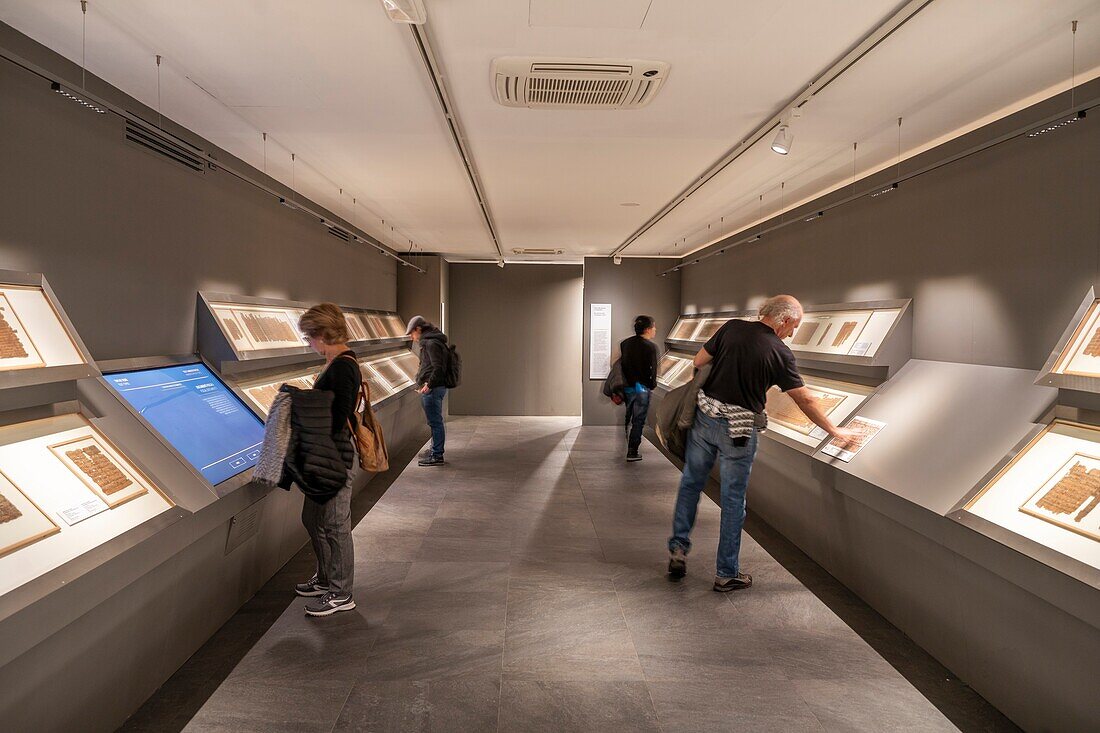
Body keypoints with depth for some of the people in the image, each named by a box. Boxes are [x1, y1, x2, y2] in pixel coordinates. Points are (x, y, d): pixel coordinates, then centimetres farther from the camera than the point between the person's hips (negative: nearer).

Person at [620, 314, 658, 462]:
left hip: (626, 387, 6)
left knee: (625, 419, 18)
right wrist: (652, 384, 2)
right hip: (641, 388, -5)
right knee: (638, 421, 3)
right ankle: (632, 452, 5)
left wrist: (624, 382, 14)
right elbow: (652, 369, -14)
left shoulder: (625, 343, 5)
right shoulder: (650, 347, -13)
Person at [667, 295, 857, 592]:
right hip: (738, 431, -3)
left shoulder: (732, 328, -2)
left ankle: (678, 549, 19)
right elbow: (805, 400, -1)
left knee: (691, 483, 20)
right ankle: (727, 573, 18)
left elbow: (698, 362, 3)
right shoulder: (780, 353, -8)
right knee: (733, 501, 8)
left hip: (704, 416, 3)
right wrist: (835, 431, 11)